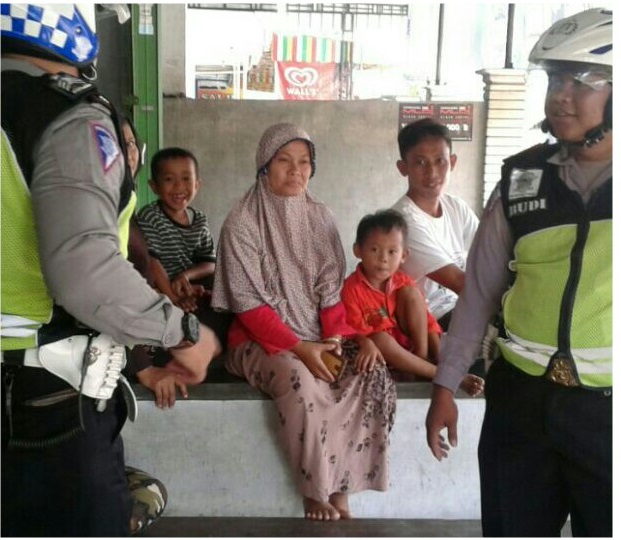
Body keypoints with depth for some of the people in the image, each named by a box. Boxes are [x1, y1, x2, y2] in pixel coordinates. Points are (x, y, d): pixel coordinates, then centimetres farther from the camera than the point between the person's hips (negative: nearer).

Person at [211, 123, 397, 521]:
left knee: (376, 376, -21)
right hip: (261, 339, -4)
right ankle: (315, 494, -13)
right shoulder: (243, 222, -8)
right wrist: (298, 347, -21)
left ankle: (341, 491, -10)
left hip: (321, 337, 4)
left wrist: (333, 340, -11)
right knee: (301, 382, -34)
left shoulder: (320, 217, 6)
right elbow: (249, 304, -12)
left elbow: (332, 290, 6)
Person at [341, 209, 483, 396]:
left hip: (407, 343, 5)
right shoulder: (351, 289, -18)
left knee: (411, 292, -12)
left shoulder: (403, 283, -3)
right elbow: (355, 330, -21)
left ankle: (423, 357, -15)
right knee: (381, 339, -40)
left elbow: (426, 320, -2)